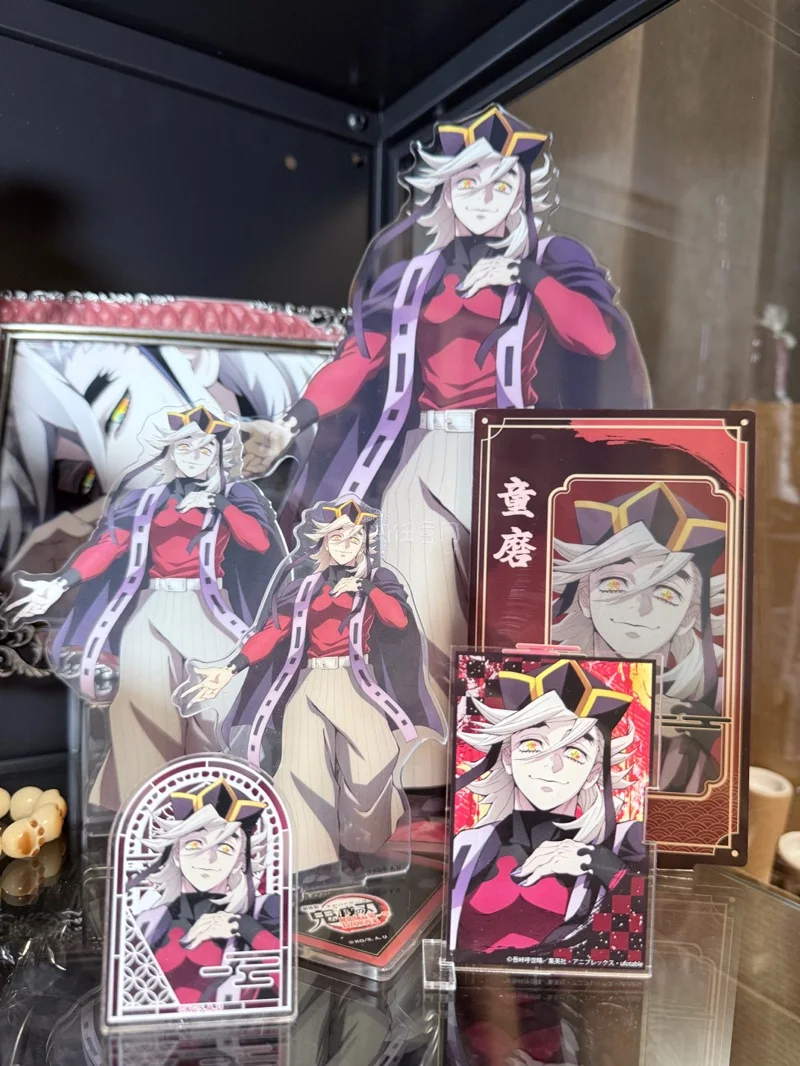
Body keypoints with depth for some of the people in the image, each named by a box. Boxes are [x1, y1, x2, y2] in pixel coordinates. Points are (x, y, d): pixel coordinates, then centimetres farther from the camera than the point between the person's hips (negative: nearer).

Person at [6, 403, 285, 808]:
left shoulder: (235, 495, 9)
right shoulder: (147, 500, 14)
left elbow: (261, 541, -8)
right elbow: (106, 546, 2)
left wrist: (218, 503, -9)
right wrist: (60, 583, -9)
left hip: (210, 613, -2)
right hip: (152, 612, 2)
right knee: (147, 710, -2)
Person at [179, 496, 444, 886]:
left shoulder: (378, 580, 8)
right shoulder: (305, 582, 9)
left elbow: (400, 620, -10)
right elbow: (273, 630, 1)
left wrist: (364, 584, -12)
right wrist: (231, 669, -8)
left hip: (357, 685, -1)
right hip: (310, 686, 1)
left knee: (370, 767, -17)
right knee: (308, 769, -13)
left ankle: (356, 849, 2)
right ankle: (319, 860, -3)